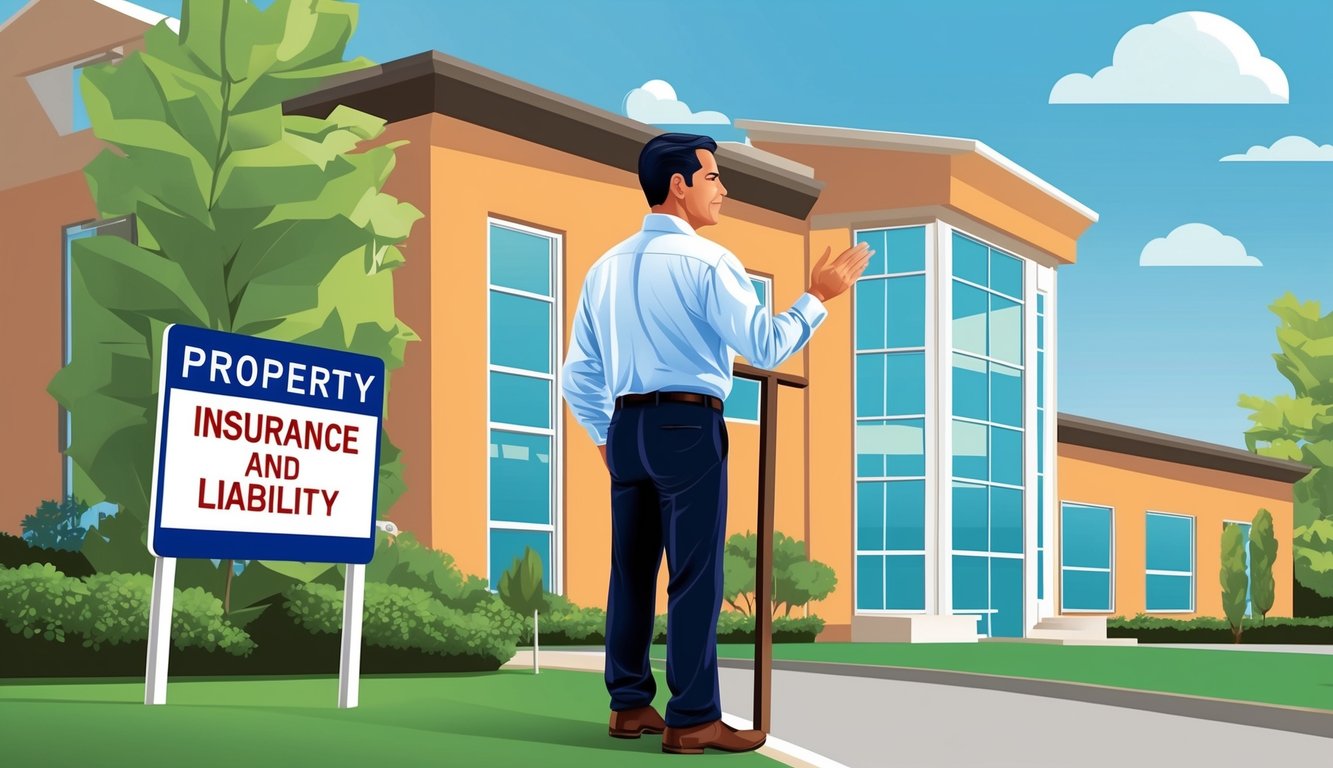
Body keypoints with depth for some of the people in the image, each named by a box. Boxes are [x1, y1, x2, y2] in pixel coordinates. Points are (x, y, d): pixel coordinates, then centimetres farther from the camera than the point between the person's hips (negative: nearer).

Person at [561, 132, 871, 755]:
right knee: (695, 575, -3)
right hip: (688, 427, -7)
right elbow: (766, 347, -12)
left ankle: (629, 705, 18)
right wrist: (819, 297, -1)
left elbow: (579, 372, 14)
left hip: (625, 427, 7)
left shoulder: (606, 268, 12)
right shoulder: (706, 261, -9)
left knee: (631, 570, 11)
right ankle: (692, 720, -1)